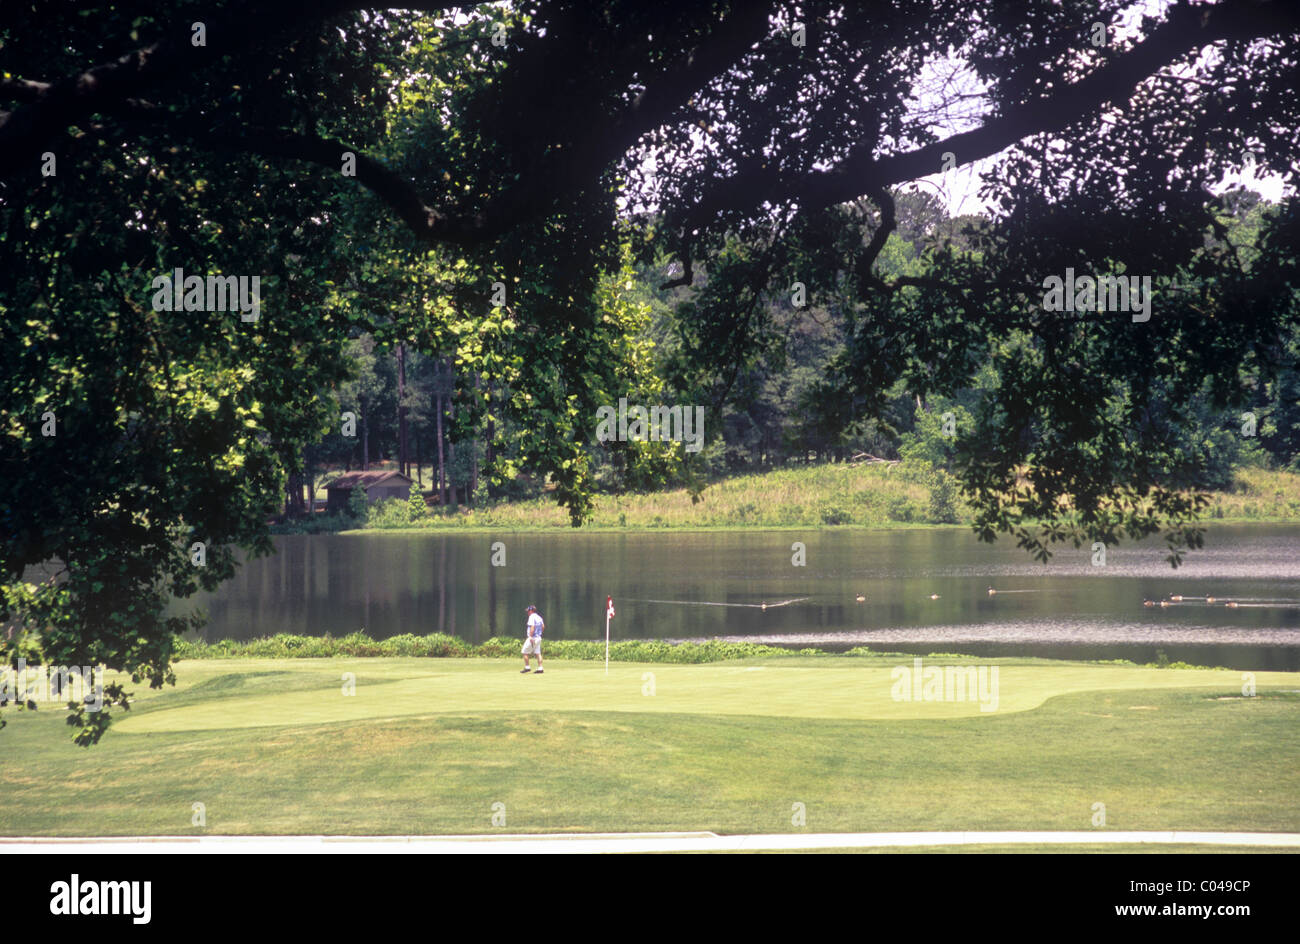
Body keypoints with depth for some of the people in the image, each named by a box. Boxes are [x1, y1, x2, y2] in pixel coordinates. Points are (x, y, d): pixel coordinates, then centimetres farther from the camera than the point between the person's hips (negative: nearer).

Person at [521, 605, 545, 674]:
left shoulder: (532, 617, -13)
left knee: (525, 652, 1)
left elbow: (532, 627, -22)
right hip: (539, 638, 8)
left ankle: (527, 667, 1)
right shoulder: (539, 617, 13)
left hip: (532, 637, -8)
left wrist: (531, 637, -26)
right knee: (538, 653, 6)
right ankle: (540, 668, 2)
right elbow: (543, 626, 18)